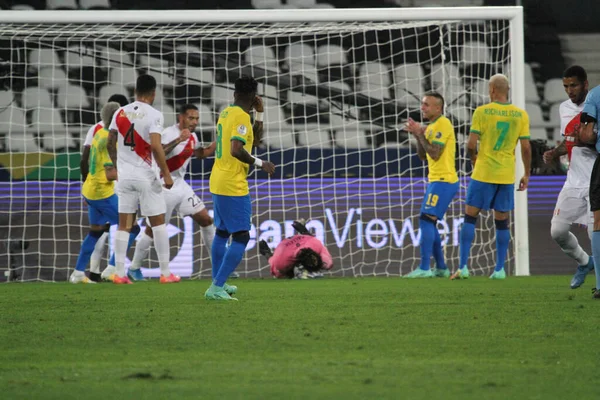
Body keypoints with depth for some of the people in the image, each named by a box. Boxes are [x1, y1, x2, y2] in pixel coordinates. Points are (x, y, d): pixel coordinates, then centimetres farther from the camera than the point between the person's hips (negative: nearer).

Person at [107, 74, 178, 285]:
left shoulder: (120, 113, 5)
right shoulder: (153, 114, -11)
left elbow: (110, 143, 10)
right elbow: (155, 146, -20)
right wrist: (166, 173, -13)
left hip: (125, 175, 4)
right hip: (146, 176, -4)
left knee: (124, 224, 7)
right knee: (158, 223, 6)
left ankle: (119, 273, 3)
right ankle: (165, 273, 7)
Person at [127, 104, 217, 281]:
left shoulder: (192, 137, 8)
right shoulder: (170, 133, -18)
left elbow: (202, 153, 28)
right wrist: (178, 140, -43)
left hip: (180, 185, 8)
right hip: (164, 187, -8)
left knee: (206, 220, 5)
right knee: (153, 229, -4)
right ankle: (134, 268, 9)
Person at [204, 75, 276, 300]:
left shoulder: (226, 113, 13)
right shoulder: (241, 117, -15)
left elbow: (254, 142, 22)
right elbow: (236, 150, -27)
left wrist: (259, 114, 17)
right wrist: (260, 164, -15)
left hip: (218, 183, 10)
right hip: (233, 187, -10)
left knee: (222, 232, 21)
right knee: (241, 237, -8)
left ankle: (218, 283, 30)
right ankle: (216, 289, -13)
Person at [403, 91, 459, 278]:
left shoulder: (443, 124, -12)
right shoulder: (431, 127, 17)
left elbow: (434, 153, -19)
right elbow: (423, 155, 18)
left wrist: (420, 134, -11)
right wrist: (417, 135, 5)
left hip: (444, 181, -10)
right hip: (435, 180, 10)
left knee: (426, 220, -15)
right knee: (429, 223, 10)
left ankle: (424, 268, -18)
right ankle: (441, 268, 15)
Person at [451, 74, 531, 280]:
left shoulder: (482, 112, -7)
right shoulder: (520, 115, 1)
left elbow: (471, 144, -9)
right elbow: (526, 147, 0)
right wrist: (527, 174, 11)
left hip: (483, 173, -3)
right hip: (507, 176, 3)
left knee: (470, 217, 3)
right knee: (502, 222, 10)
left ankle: (463, 267, -3)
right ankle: (500, 269, 8)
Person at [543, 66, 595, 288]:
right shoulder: (564, 108, 12)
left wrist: (586, 141, -27)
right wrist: (554, 153, 7)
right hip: (574, 180, 7)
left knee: (595, 231, -15)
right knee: (557, 231, 4)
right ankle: (584, 262, 30)